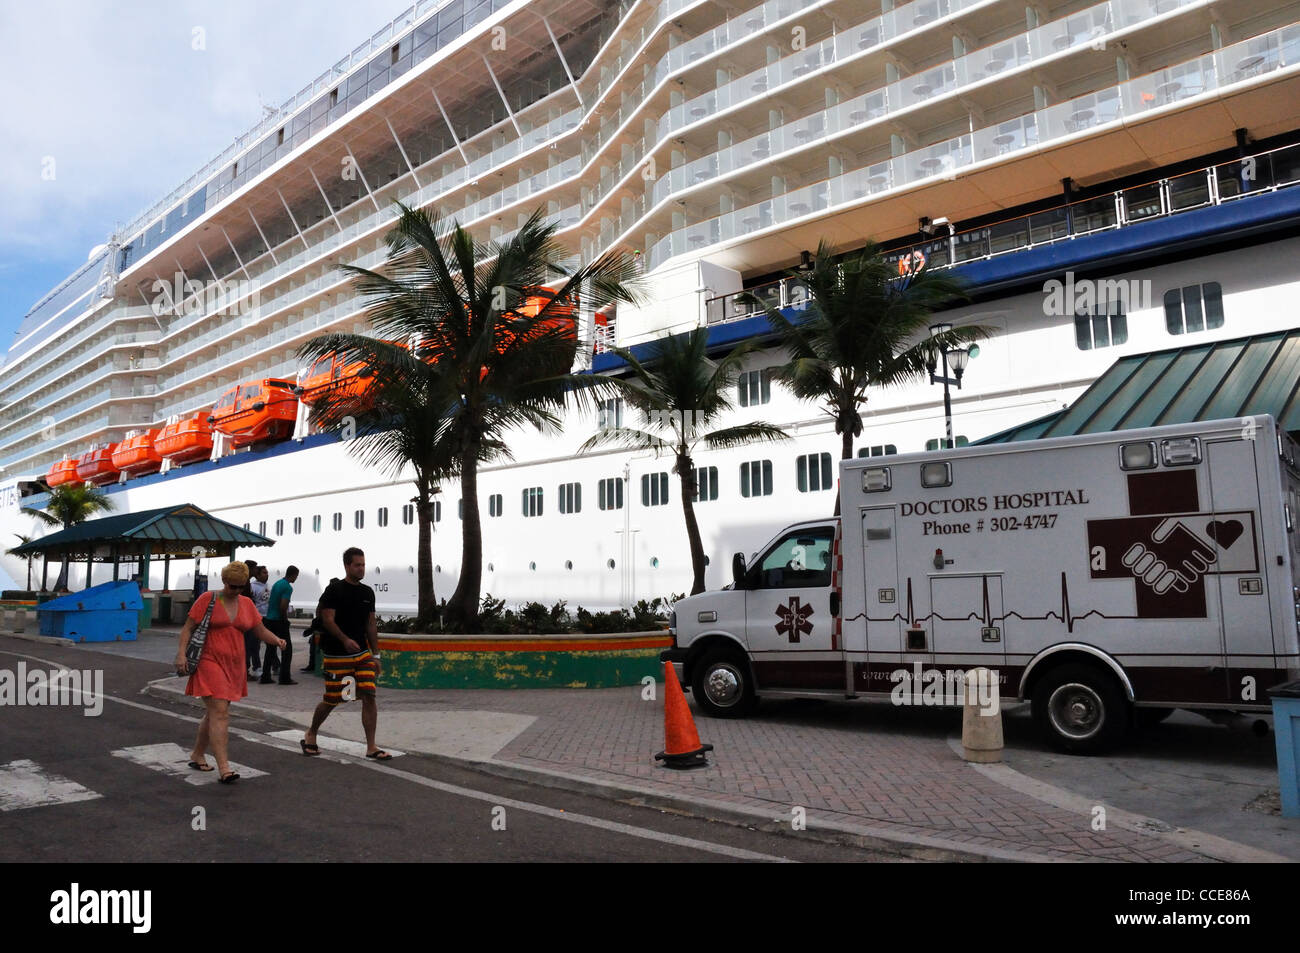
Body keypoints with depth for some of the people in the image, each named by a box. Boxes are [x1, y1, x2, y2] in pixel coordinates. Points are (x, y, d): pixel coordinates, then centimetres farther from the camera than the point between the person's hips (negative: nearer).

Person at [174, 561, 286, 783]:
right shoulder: (207, 599, -3)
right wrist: (181, 653, -15)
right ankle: (224, 768, -15)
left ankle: (197, 755, 32)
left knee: (214, 713, 15)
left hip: (233, 665, 6)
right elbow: (188, 627, -4)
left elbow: (260, 631, 13)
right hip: (209, 662, -6)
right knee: (220, 713, -13)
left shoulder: (246, 604, 10)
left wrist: (276, 640, -7)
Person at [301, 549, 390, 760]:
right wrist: (345, 639, -29)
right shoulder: (334, 590, -6)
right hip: (336, 655, -4)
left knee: (369, 696, -7)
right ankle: (311, 734, 33)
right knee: (331, 700, 5)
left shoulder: (367, 592, 10)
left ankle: (371, 747, -1)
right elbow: (327, 620, -13)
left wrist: (375, 655, 13)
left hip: (362, 653, 4)